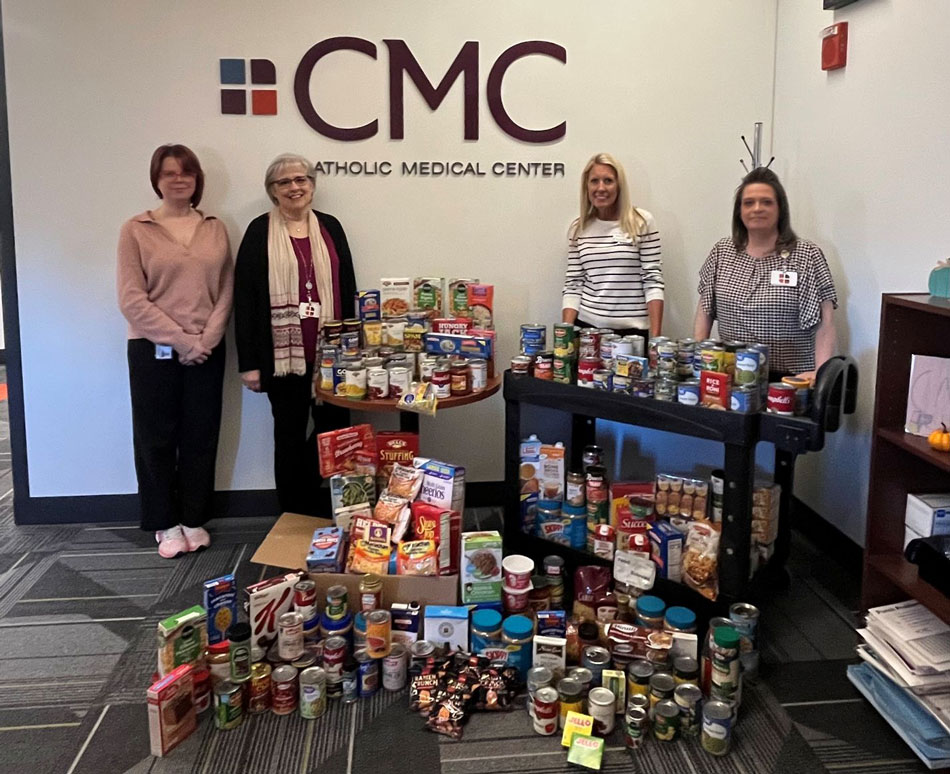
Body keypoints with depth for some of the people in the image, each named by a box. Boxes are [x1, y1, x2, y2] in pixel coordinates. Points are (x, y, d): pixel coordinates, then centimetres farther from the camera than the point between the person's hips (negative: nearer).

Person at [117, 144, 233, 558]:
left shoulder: (214, 229, 8)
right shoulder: (136, 230, -1)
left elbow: (226, 291, 5)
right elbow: (132, 299, -8)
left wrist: (206, 339, -9)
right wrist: (181, 340, -13)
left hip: (206, 350, 3)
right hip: (153, 349, -2)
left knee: (201, 435, 7)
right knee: (157, 437, 5)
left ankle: (194, 519, 20)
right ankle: (166, 524, 17)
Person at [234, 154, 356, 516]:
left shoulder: (330, 227, 9)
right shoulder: (260, 232, 0)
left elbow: (348, 288, 11)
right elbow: (244, 298, -3)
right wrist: (249, 362, -8)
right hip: (283, 353, -2)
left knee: (335, 428, 4)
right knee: (290, 434, 8)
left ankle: (335, 514, 22)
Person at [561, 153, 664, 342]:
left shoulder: (642, 222, -3)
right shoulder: (578, 229, 5)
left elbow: (653, 281, -5)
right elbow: (573, 285, 5)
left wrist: (656, 336, -12)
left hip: (632, 329, -2)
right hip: (586, 326, 2)